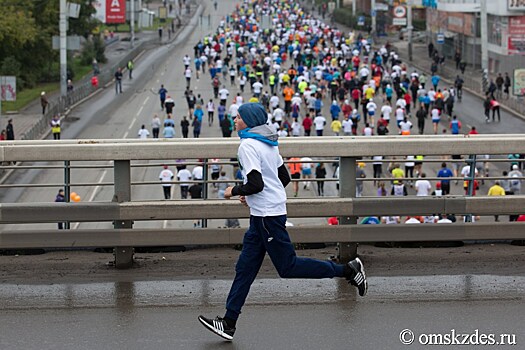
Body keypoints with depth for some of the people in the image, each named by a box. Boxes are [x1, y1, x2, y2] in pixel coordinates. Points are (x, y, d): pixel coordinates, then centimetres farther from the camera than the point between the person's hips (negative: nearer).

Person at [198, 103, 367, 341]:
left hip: (267, 215, -10)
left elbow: (256, 184, -23)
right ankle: (228, 323, 9)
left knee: (288, 267, -4)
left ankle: (347, 270, 1)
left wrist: (234, 191, -6)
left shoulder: (248, 145, -15)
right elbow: (284, 178, 18)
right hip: (262, 215, 10)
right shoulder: (268, 143, 14)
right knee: (245, 268, 8)